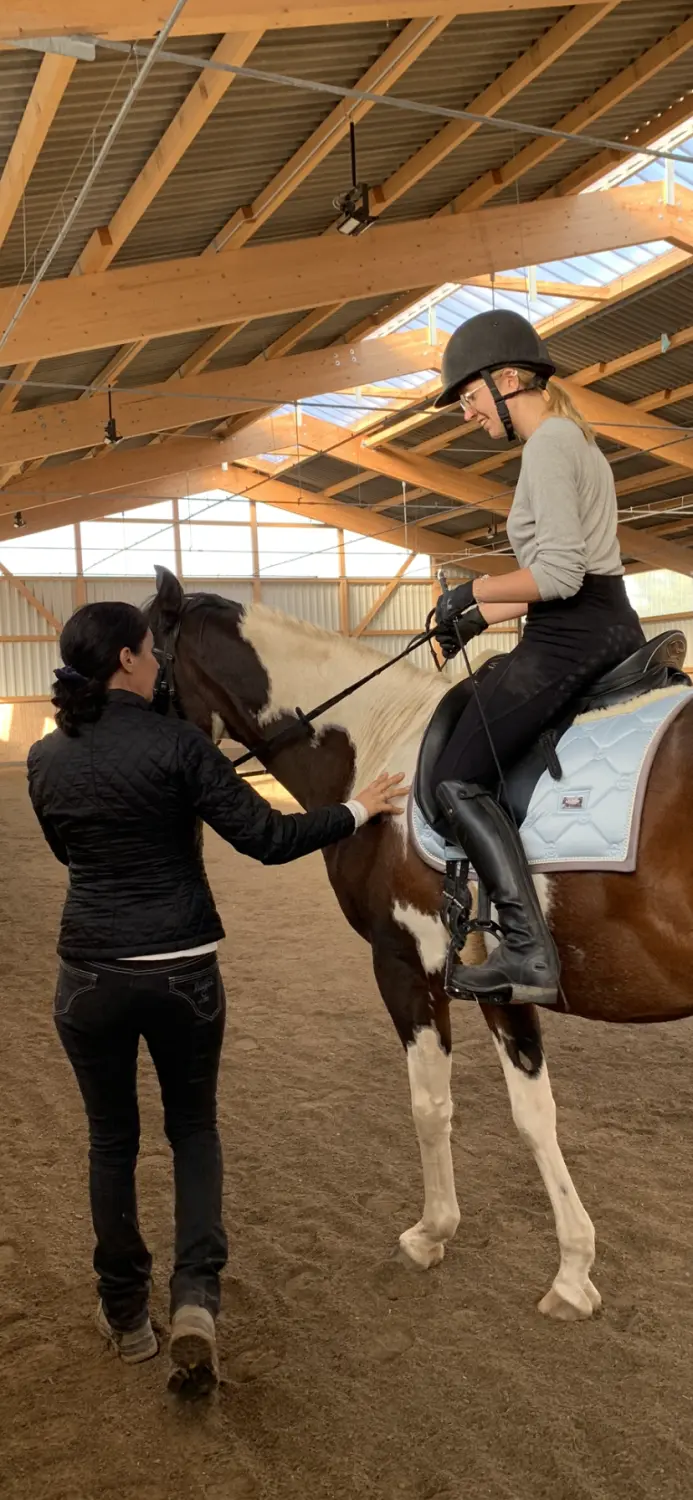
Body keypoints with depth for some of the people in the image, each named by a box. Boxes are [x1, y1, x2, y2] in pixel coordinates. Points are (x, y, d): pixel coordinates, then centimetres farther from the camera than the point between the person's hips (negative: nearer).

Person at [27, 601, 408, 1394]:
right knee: (193, 1126, 18)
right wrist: (358, 810, -2)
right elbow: (267, 837, -13)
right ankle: (194, 1295, 2)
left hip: (90, 977, 2)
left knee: (112, 1137, 18)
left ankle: (125, 1312, 29)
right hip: (183, 971, -2)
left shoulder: (44, 758, 0)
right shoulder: (175, 742, -13)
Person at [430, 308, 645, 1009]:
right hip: (613, 627, 11)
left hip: (570, 639, -11)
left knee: (457, 779, -9)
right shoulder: (575, 439, 21)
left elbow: (558, 574, -21)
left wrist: (473, 593, -8)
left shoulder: (547, 444, -11)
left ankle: (528, 950, -18)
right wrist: (482, 617, 15)